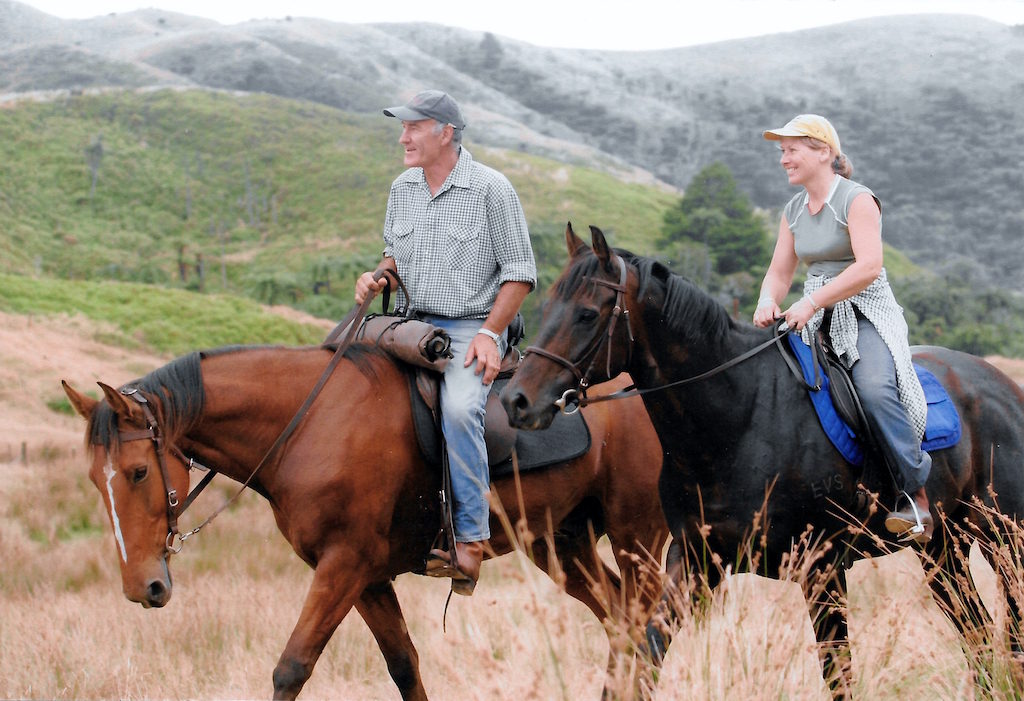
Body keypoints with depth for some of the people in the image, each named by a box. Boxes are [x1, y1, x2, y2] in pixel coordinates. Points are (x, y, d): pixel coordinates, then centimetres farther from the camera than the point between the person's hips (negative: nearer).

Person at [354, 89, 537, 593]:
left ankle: (471, 540, -25)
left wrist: (490, 333, -14)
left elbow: (519, 272, -5)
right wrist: (376, 278, 2)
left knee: (458, 409, -32)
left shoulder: (491, 188, -6)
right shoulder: (402, 189, 11)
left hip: (471, 329, -6)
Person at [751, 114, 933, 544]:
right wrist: (768, 301, -10)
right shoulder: (793, 211, 14)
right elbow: (779, 271, 14)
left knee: (874, 388, -32)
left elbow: (868, 266, -21)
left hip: (866, 313, -7)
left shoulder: (857, 200, -9)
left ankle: (916, 495, -23)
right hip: (814, 318, 7)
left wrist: (812, 302, -27)